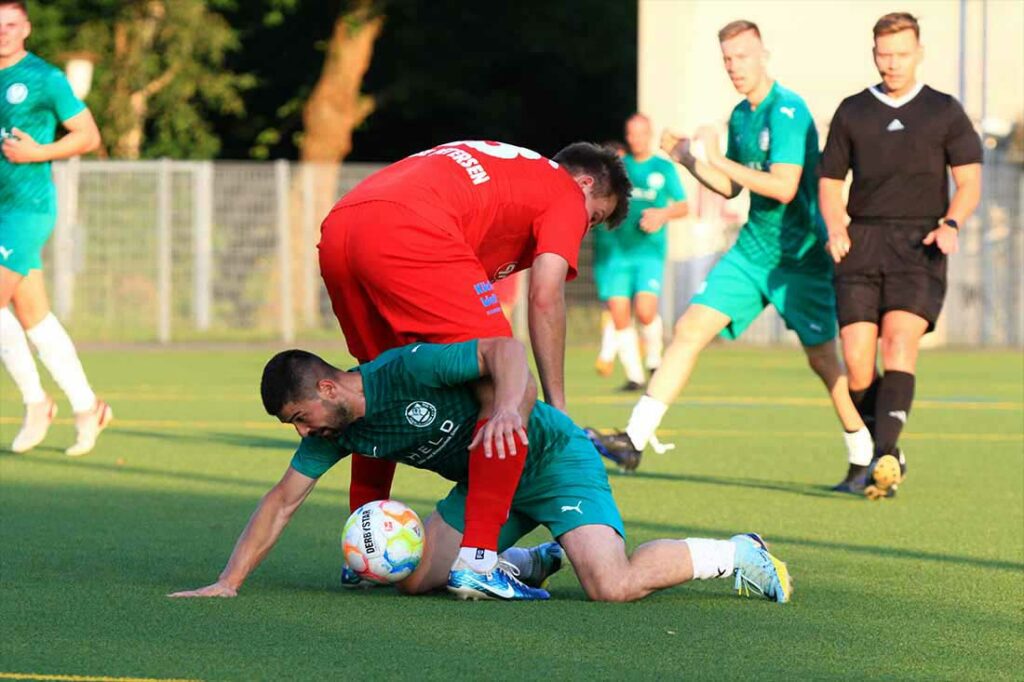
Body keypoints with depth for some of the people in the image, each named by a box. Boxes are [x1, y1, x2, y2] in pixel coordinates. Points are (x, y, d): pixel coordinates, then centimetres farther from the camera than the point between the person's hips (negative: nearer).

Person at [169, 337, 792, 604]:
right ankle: (527, 561, 20)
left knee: (612, 586, -28)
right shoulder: (336, 432, -4)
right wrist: (228, 583, -6)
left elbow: (504, 350, -31)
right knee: (415, 578, -6)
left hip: (553, 456, -8)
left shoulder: (407, 370, -27)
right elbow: (282, 502, 1)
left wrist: (509, 410, -49)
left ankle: (735, 555, -4)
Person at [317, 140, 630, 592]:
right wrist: (557, 406, 9)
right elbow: (545, 297, 6)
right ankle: (477, 559, -12)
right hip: (410, 234, -9)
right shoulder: (566, 193, 18)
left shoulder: (501, 166, 39)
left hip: (336, 230, 9)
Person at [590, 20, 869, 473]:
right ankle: (634, 440, -7)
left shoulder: (787, 111, -16)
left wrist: (718, 159, -22)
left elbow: (784, 188, -25)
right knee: (690, 329, -5)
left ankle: (866, 458, 17)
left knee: (822, 359, 0)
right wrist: (686, 159, 3)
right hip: (752, 249, 7)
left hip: (800, 257, -7)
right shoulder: (740, 116, 10)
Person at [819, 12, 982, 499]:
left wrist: (950, 224, -13)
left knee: (899, 340, -23)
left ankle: (884, 458, -33)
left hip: (920, 244, -2)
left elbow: (970, 182, 7)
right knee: (856, 361, -8)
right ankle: (872, 456, 12)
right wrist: (836, 226, -2)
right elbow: (830, 180, 18)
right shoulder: (852, 112, 15)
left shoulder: (944, 112, 10)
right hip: (862, 243, 2)